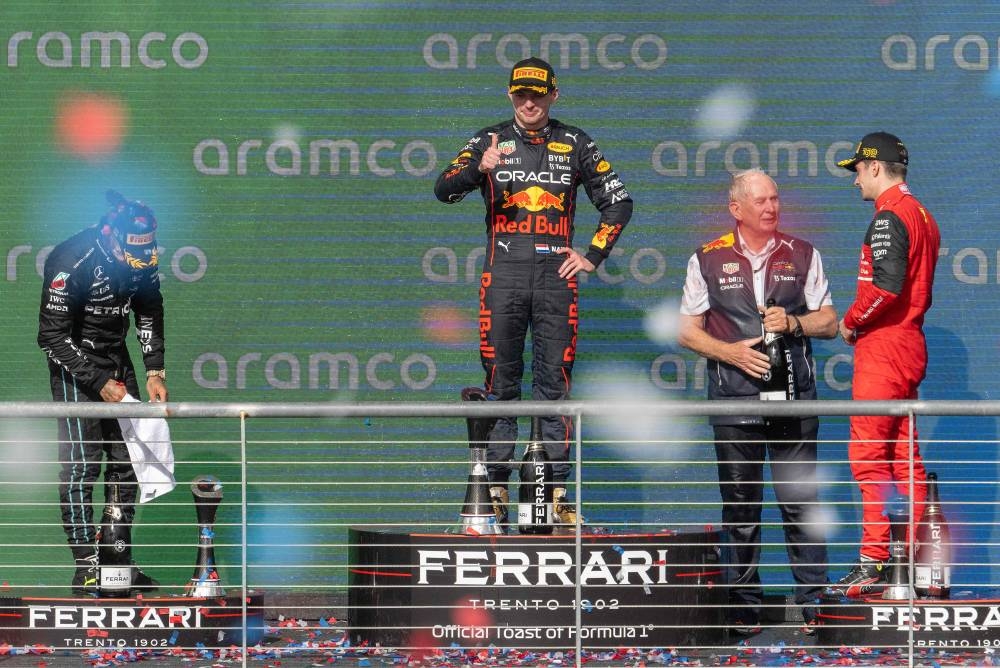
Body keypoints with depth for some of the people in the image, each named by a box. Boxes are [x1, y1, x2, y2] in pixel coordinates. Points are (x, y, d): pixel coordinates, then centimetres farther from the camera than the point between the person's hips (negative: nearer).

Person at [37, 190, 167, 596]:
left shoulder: (143, 257, -6)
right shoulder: (70, 263, -26)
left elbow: (149, 312, 10)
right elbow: (53, 337, -22)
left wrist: (155, 372, 0)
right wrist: (100, 383, -23)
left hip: (117, 360, 7)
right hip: (75, 364, -7)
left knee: (127, 460, 5)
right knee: (81, 466, -12)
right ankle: (85, 568, -10)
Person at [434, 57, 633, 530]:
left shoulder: (575, 145, 10)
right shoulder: (490, 141, 8)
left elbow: (618, 202, 16)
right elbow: (444, 189, -4)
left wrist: (593, 254, 5)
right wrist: (479, 167, -24)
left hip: (555, 275, 0)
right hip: (503, 275, 0)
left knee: (555, 384, 0)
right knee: (501, 383, 1)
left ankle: (558, 494, 1)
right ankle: (496, 489, 5)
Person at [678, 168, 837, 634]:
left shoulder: (802, 255, 9)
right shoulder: (708, 260, 7)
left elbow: (829, 323, 10)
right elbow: (687, 331, 7)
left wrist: (793, 323, -10)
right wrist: (731, 352, -9)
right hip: (734, 400, 0)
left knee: (800, 502, -2)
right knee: (740, 506, 4)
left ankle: (812, 601, 3)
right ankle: (744, 605, 11)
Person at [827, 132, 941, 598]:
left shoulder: (889, 216, -13)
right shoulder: (922, 215, 17)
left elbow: (886, 285, -25)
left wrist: (850, 322, -10)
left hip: (882, 350, -10)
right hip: (910, 346, 10)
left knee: (869, 457, -8)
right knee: (904, 458, 12)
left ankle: (874, 563, -11)